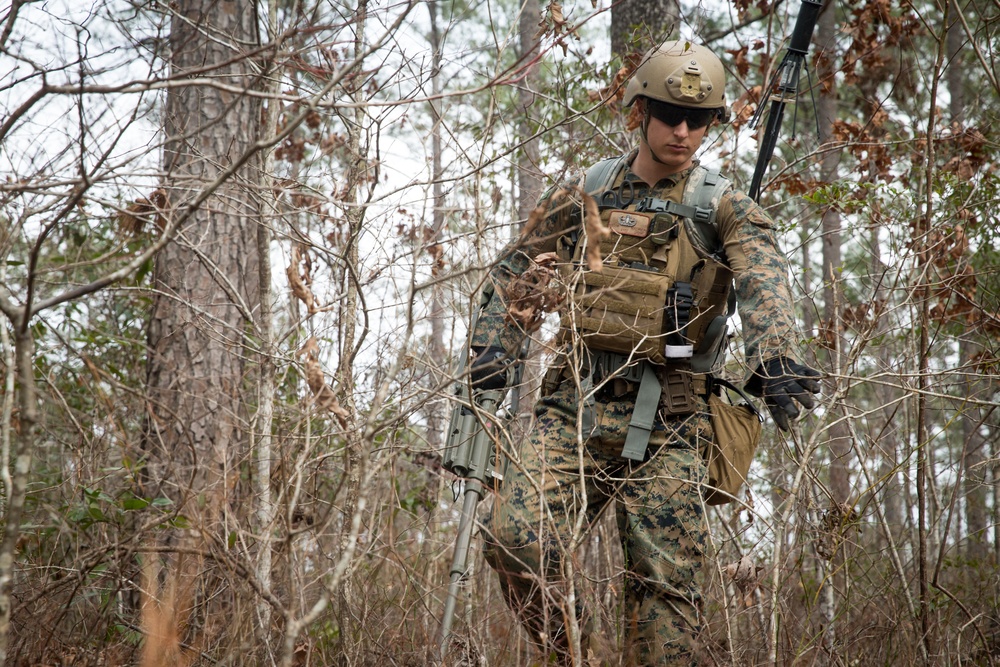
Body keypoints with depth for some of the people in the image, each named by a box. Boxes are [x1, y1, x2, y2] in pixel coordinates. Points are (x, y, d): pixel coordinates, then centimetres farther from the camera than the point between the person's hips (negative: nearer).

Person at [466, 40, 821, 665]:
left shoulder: (727, 209, 1)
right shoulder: (582, 196, 9)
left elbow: (764, 281, -18)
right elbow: (513, 270, 20)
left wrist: (774, 357, -38)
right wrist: (493, 348, 3)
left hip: (667, 422, -2)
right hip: (577, 406, 2)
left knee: (667, 583, -2)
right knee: (515, 538, -15)